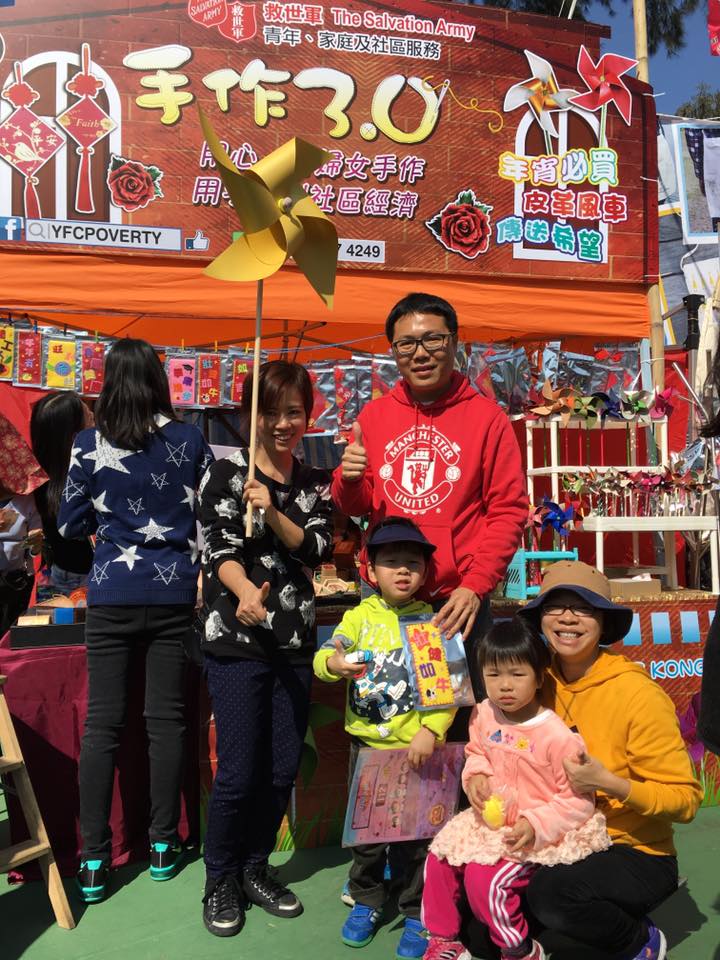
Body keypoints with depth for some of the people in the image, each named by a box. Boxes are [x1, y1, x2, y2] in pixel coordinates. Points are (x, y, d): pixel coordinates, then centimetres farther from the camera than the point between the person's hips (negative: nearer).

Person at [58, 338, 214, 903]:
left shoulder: (89, 445, -2)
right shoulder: (190, 441, -2)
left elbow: (71, 525, 5)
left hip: (111, 595, 0)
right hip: (174, 593, 1)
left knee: (102, 724, 7)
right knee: (167, 719, 9)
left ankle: (94, 862, 13)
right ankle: (163, 846, 21)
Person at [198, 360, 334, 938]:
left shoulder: (316, 484, 10)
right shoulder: (226, 475, -2)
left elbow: (318, 549, -1)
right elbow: (219, 549, -11)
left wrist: (273, 514, -17)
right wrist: (245, 592, -31)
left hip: (295, 641, 4)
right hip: (236, 638, -4)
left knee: (284, 769, 9)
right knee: (239, 771, -1)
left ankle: (255, 868, 31)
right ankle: (220, 880, 23)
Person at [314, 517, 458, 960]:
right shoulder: (360, 615, 0)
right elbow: (324, 656, -8)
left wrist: (430, 730, -22)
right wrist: (333, 663, -31)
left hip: (415, 746, -2)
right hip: (367, 744, 2)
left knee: (415, 832, 8)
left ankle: (417, 913, 28)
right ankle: (367, 900, 37)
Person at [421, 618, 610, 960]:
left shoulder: (556, 735, -23)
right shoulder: (484, 715, -5)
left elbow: (579, 800, -17)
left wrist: (536, 824, -25)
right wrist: (475, 775, -5)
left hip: (537, 832, -7)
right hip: (491, 818, 7)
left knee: (485, 877, -21)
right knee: (439, 856, 1)